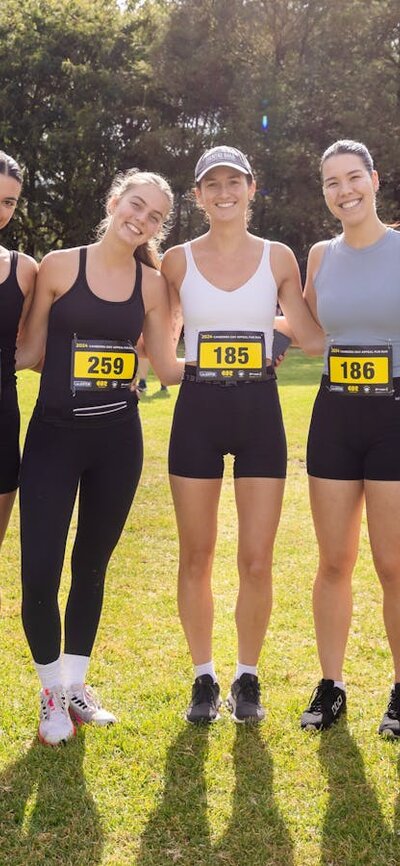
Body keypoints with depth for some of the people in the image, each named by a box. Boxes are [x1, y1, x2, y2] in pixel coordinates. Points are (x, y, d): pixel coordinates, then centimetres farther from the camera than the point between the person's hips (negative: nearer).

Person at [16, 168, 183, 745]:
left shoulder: (151, 284, 5)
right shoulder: (59, 266, -2)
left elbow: (168, 367, 9)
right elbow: (30, 352, 2)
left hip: (118, 439, 3)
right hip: (54, 435, -2)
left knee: (92, 566, 13)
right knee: (39, 572, -6)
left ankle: (75, 685, 31)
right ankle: (52, 692, 17)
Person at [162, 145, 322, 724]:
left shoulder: (279, 258, 5)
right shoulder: (177, 260, 4)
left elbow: (313, 338, 5)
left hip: (260, 412, 0)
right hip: (197, 412, 0)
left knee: (256, 562, 1)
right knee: (196, 557, 6)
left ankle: (247, 678, 21)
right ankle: (204, 678, 23)